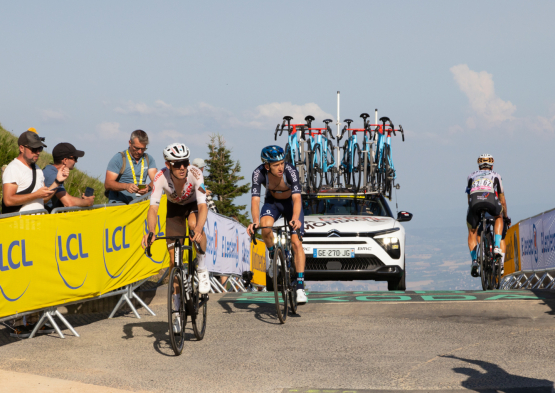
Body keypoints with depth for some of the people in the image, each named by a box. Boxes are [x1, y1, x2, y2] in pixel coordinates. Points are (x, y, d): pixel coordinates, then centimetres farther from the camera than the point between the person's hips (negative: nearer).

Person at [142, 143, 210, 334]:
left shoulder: (195, 174, -35)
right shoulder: (161, 177, -32)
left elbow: (202, 206, -42)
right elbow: (153, 208, -37)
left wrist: (198, 230, -59)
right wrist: (151, 231, -55)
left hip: (194, 205, -1)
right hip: (174, 208, 1)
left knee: (196, 225, -38)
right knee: (174, 260, -5)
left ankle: (202, 268, -15)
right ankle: (177, 307, 7)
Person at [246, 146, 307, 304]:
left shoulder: (290, 171, -34)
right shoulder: (259, 173, -28)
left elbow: (297, 197, -42)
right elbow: (255, 199, -35)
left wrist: (295, 218, -60)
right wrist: (255, 221, -53)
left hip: (291, 202, -2)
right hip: (272, 202, 2)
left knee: (296, 243, -16)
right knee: (265, 227, -31)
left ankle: (300, 287, -15)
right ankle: (273, 256, -1)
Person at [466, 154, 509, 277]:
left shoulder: (472, 176, 36)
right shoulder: (496, 176, 32)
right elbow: (502, 201, 38)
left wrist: (474, 209, 53)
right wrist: (506, 216, 52)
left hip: (474, 201, 1)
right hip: (491, 201, 0)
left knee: (472, 232, 22)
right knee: (498, 217, 34)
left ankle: (474, 260, 7)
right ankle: (497, 246, 16)